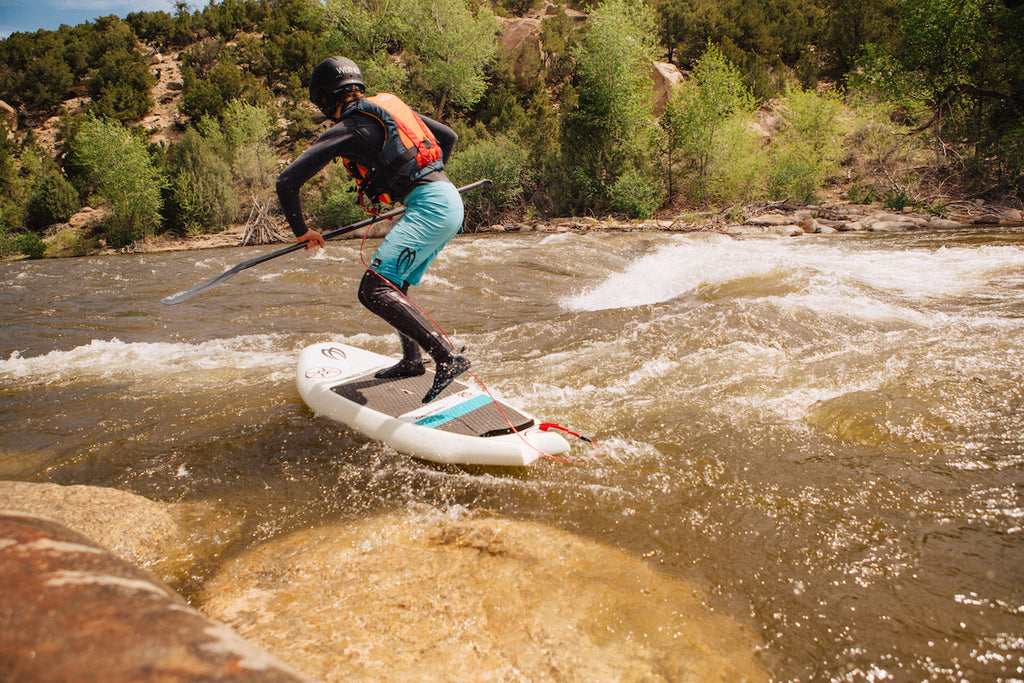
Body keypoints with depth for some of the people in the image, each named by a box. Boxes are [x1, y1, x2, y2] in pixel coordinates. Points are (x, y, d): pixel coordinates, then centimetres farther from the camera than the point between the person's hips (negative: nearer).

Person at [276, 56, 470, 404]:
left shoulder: (345, 129, 0)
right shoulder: (392, 106, 21)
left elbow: (287, 182, -2)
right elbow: (449, 137, 29)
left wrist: (301, 231, 13)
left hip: (428, 207, -9)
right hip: (451, 201, 9)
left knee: (375, 290, -17)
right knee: (394, 286, 21)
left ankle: (448, 358, -26)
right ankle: (412, 361, 28)